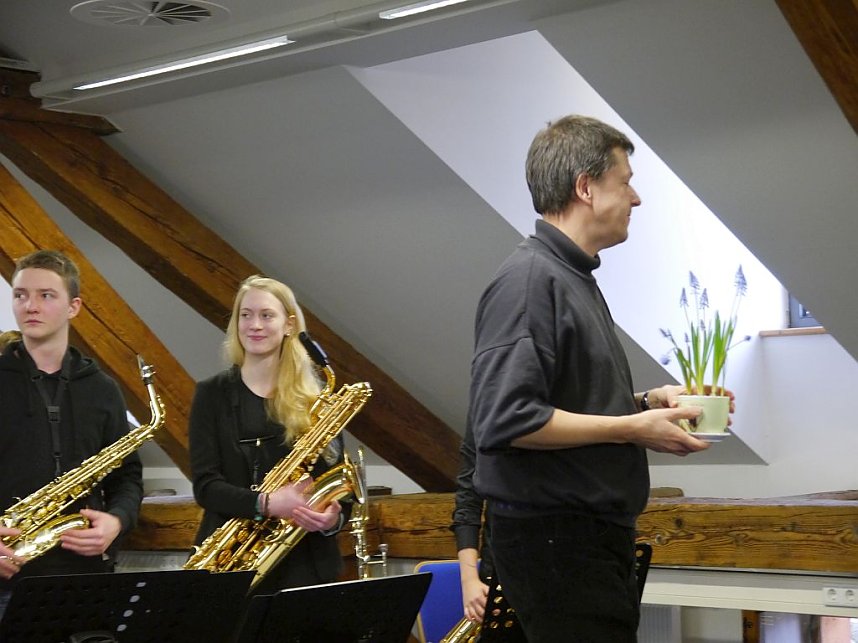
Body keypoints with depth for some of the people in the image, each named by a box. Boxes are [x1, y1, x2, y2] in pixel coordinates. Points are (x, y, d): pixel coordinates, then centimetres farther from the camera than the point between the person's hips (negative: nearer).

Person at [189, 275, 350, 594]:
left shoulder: (315, 399, 6)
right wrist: (267, 503, -21)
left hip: (305, 563, 1)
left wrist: (335, 517, -16)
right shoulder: (213, 394, 3)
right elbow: (205, 484, -5)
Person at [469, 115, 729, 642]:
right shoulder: (528, 281, -16)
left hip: (597, 534, 10)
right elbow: (506, 420, -26)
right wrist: (632, 428, -19)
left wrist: (646, 402, 7)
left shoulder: (575, 277, 16)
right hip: (553, 539, -10)